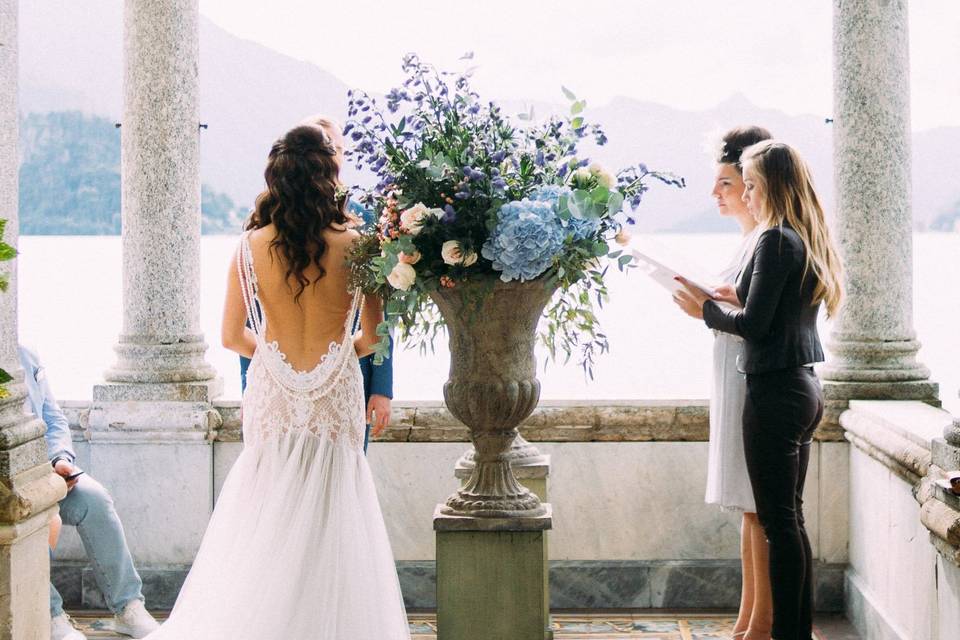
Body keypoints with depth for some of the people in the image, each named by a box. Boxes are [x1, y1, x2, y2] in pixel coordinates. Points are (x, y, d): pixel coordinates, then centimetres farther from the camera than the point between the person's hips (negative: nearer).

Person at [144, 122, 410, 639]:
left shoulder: (252, 245, -6)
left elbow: (233, 337, 0)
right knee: (330, 532, 9)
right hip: (336, 397, -1)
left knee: (266, 529, 15)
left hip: (273, 395, 2)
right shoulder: (355, 244, -10)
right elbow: (372, 338, -1)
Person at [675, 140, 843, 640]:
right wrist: (741, 299, 12)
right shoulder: (809, 241, 13)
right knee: (790, 515, 15)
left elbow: (753, 325, -17)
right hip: (804, 387, 10)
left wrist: (707, 308, -2)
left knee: (779, 519, -4)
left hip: (776, 391, -10)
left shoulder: (777, 240, -15)